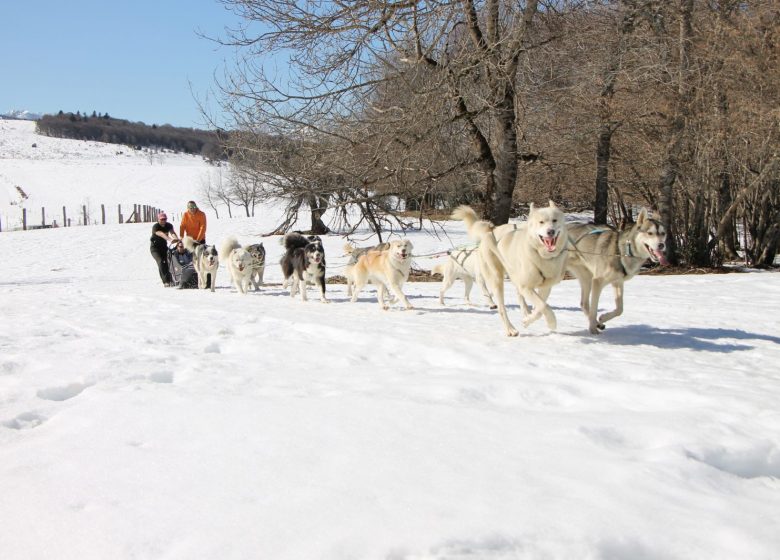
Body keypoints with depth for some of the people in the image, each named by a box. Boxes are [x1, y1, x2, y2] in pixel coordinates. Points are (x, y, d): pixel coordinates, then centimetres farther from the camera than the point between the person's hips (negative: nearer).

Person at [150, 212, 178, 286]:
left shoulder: (169, 225, -6)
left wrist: (176, 238, -49)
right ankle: (165, 281, -27)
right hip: (155, 247, -5)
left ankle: (169, 279, 15)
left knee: (167, 262, -1)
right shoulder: (155, 227, -21)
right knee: (161, 262, -21)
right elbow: (161, 234, -41)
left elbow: (172, 232, -27)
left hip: (164, 246, 5)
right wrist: (170, 239, -59)